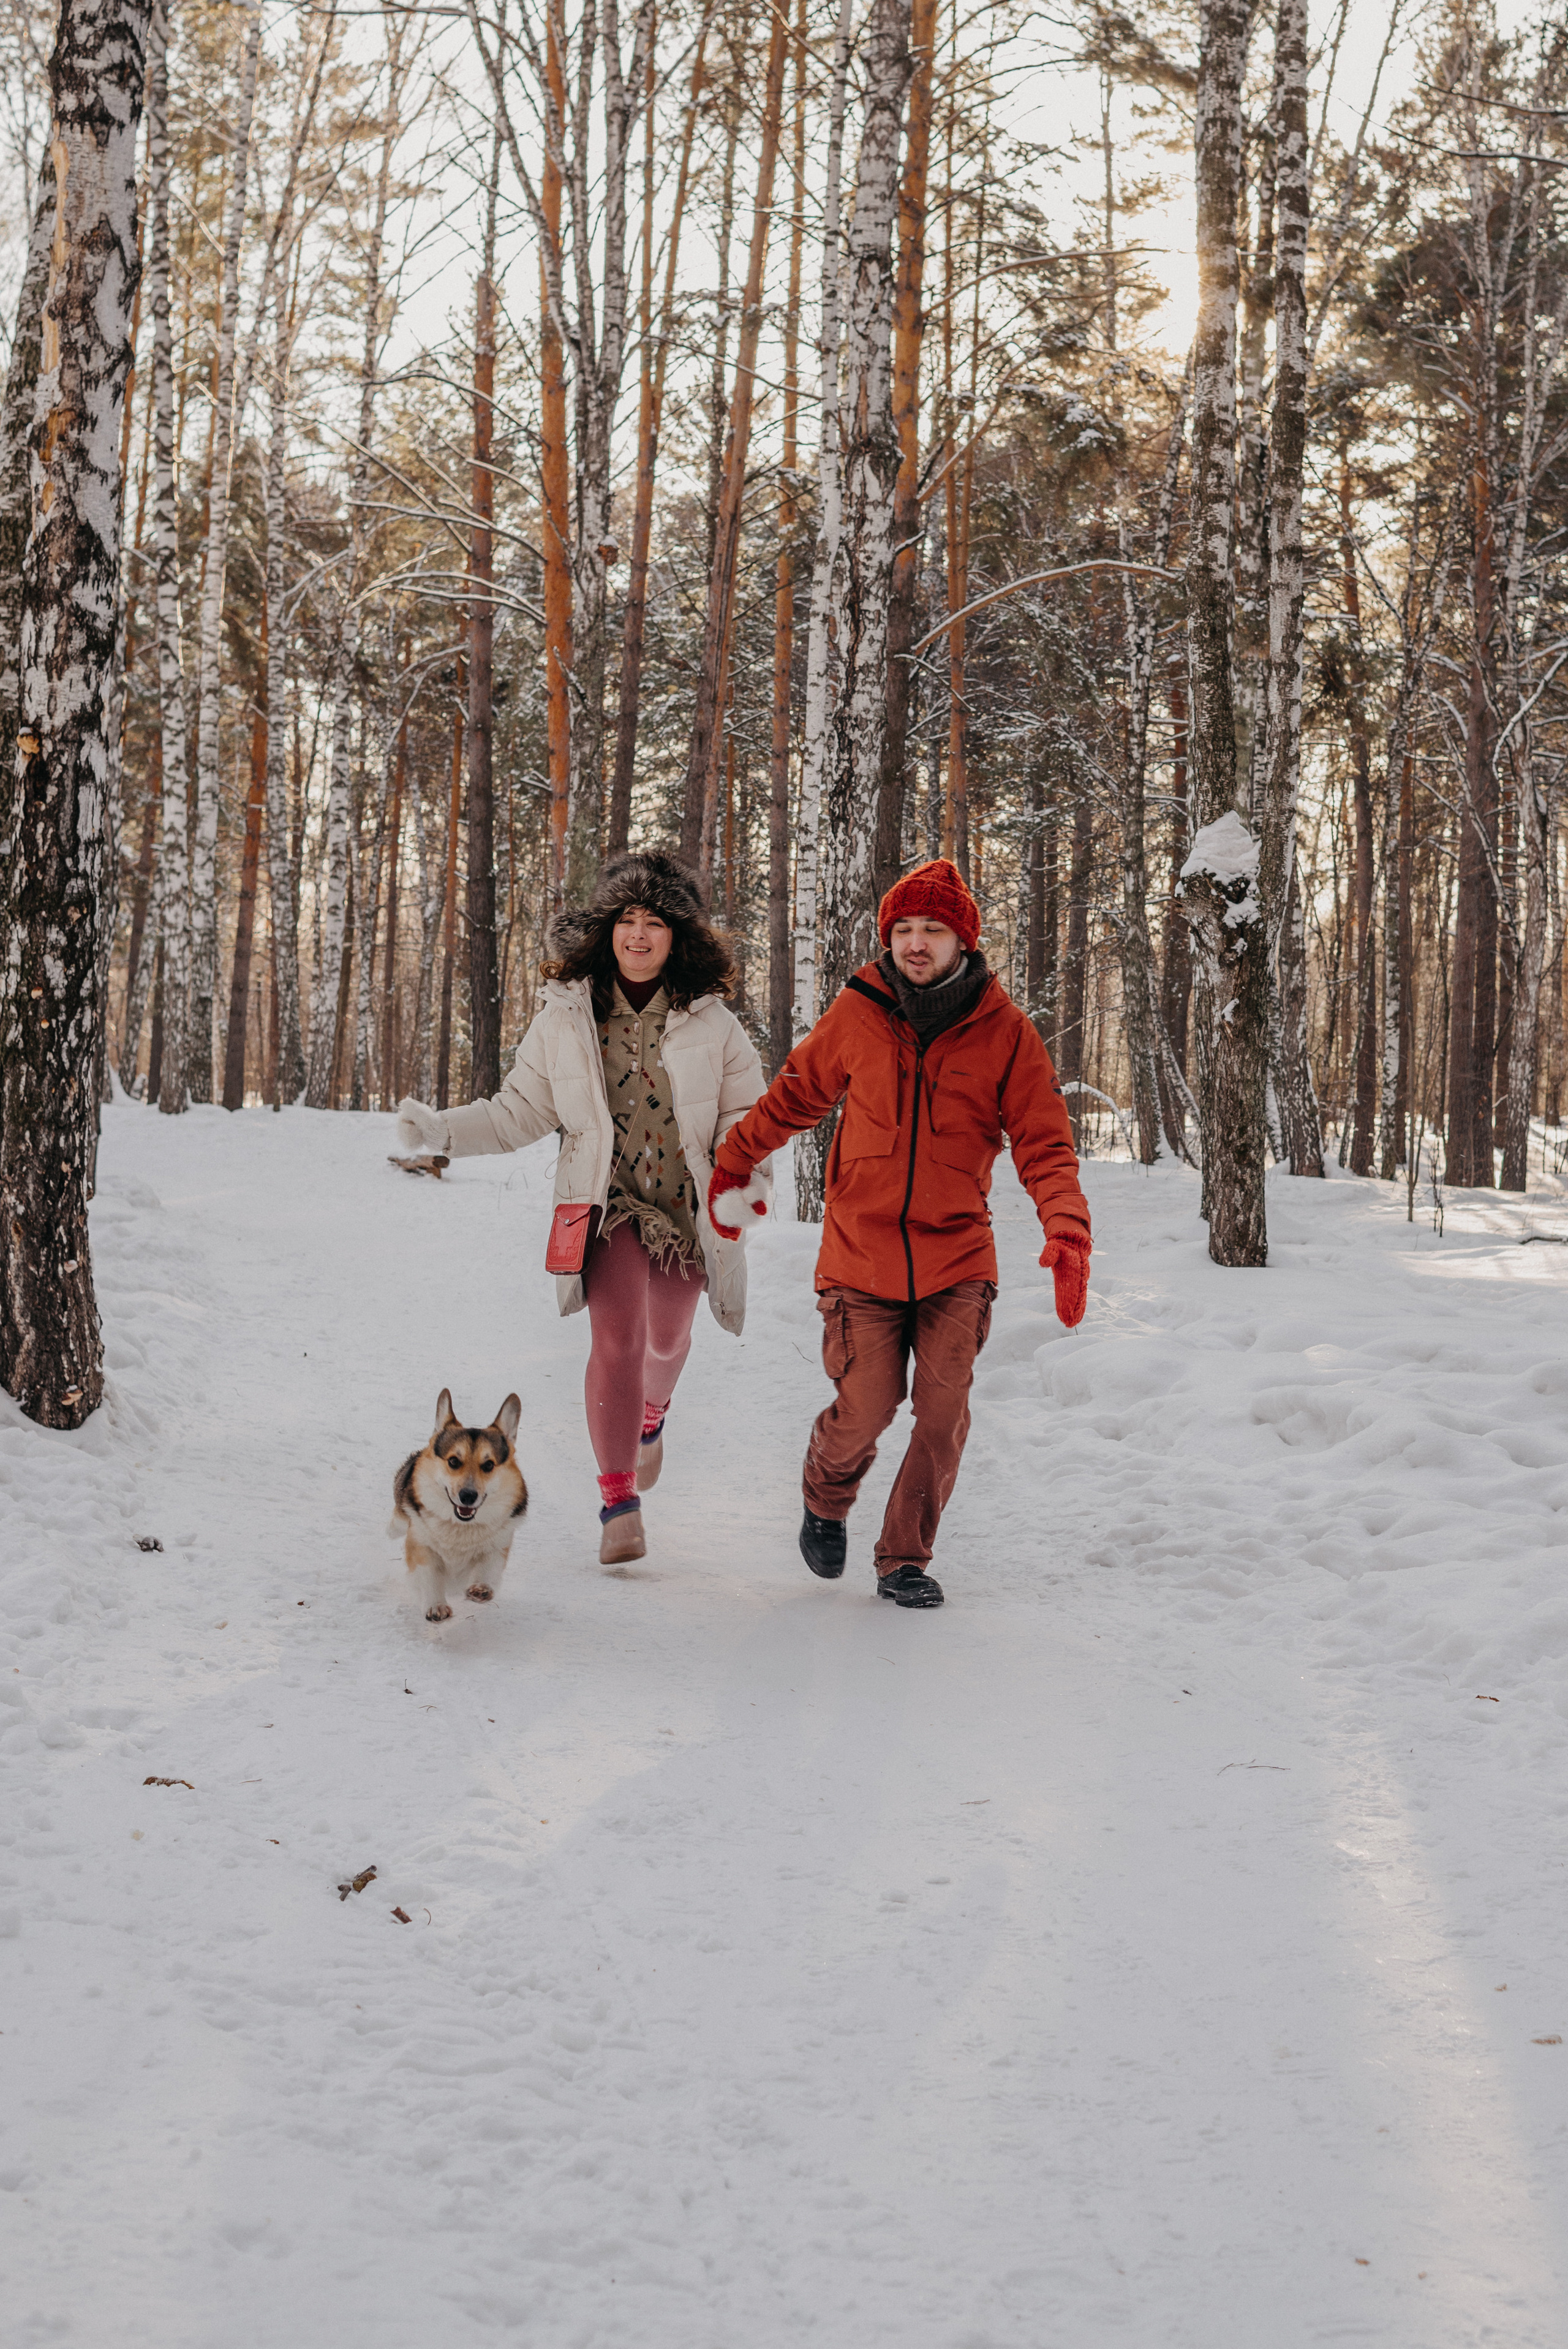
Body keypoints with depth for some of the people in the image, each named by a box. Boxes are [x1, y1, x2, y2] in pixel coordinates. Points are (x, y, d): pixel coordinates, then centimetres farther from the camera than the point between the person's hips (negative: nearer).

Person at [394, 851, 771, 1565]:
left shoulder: (711, 1023, -3)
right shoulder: (567, 1014, 0)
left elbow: (746, 1118, 0)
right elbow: (521, 1112, 6)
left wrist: (748, 1181, -20)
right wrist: (442, 1130, -6)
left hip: (687, 1209, 1)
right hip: (607, 1203, -1)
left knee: (667, 1338, 15)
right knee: (617, 1336, -18)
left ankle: (651, 1415, 52)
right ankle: (618, 1499, -10)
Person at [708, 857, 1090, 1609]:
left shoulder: (1004, 1033, -4)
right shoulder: (857, 1016, -2)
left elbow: (1044, 1143, -6)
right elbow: (792, 1098, 13)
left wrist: (1067, 1229, -22)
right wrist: (731, 1166, 19)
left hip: (957, 1260, 0)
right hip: (860, 1255, 0)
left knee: (944, 1412, -5)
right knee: (866, 1409, -3)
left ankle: (905, 1559, 14)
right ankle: (827, 1500, 31)